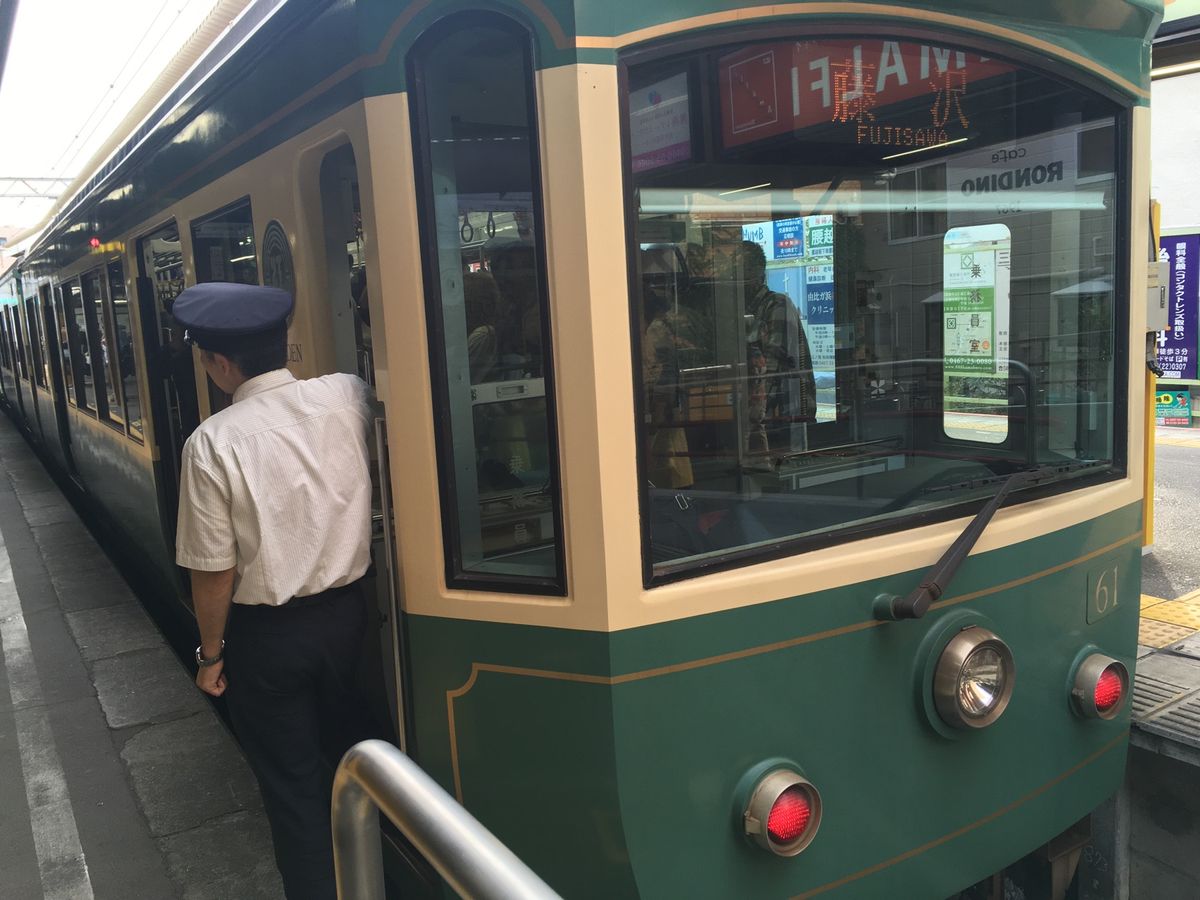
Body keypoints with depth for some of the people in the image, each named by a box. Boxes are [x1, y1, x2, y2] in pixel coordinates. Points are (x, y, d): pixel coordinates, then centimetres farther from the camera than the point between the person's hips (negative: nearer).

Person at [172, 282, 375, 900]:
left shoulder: (213, 444, -21)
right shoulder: (346, 396, -11)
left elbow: (214, 571, -14)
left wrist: (211, 653, 0)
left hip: (267, 634, -5)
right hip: (346, 610, 5)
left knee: (292, 780, 15)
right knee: (350, 737, 29)